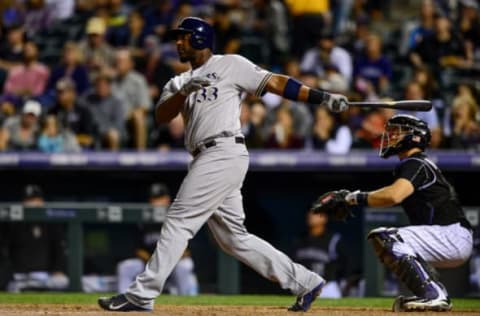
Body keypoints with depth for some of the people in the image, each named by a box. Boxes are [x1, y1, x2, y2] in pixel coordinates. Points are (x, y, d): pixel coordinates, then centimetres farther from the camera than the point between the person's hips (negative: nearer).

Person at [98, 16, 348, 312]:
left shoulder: (231, 65, 4)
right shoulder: (180, 82, 24)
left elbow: (275, 82, -1)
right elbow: (161, 115, 8)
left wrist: (322, 97, -9)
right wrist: (185, 92, -10)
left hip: (224, 152, -8)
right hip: (208, 160, 8)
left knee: (179, 221, -10)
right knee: (234, 238, 8)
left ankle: (142, 295, -9)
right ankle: (305, 282, 13)